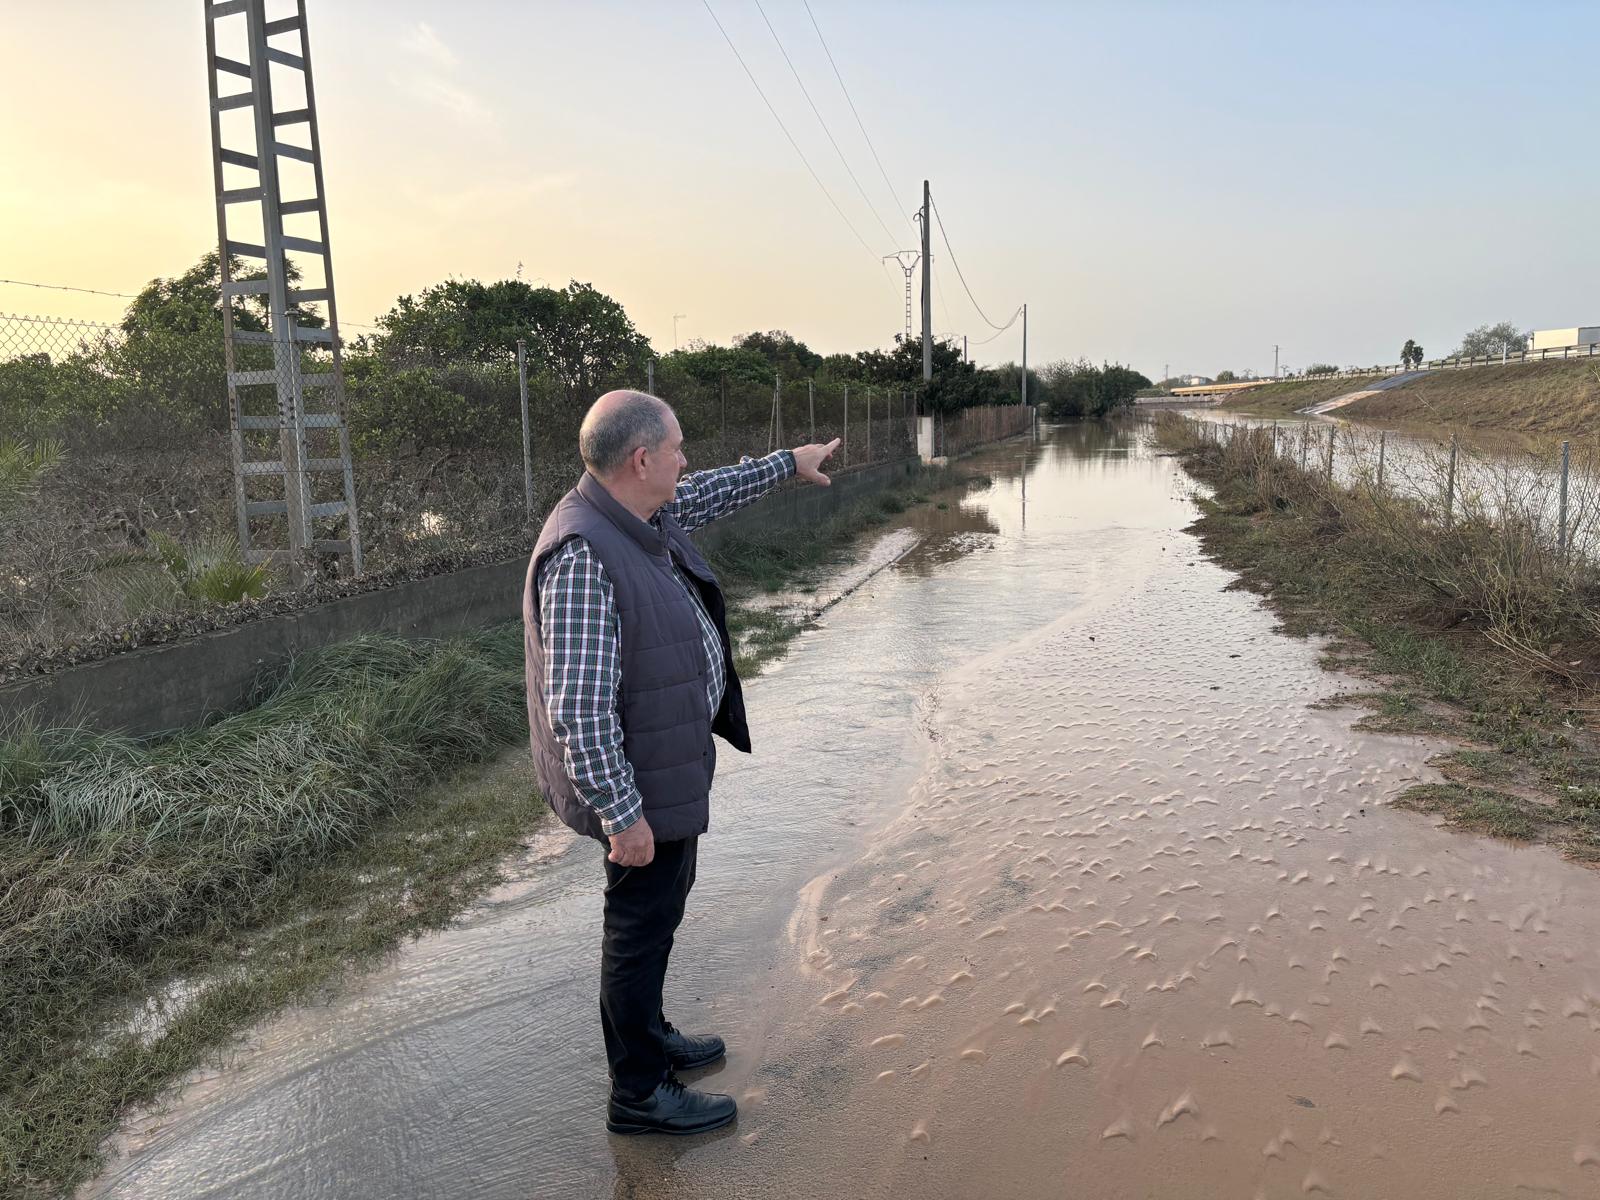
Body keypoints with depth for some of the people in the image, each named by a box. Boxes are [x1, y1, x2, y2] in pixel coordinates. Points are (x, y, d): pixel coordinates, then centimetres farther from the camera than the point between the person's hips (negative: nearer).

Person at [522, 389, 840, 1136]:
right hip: (636, 778, -10)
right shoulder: (582, 556, -30)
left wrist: (788, 464, 31)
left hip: (670, 761, 10)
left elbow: (708, 495, 22)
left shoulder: (640, 515, 0)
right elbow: (578, 706, -31)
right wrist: (622, 814, -27)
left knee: (663, 900, 24)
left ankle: (647, 1036, 46)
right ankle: (638, 1095, 25)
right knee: (643, 919, 6)